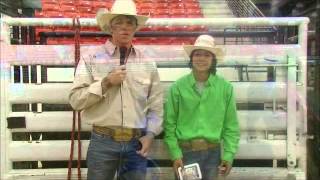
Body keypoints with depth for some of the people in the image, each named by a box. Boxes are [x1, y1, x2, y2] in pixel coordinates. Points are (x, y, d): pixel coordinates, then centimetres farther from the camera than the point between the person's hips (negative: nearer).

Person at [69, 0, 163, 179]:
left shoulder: (147, 63, 6)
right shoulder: (92, 56, -2)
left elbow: (156, 106, 9)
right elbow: (76, 100, -6)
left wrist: (150, 134, -2)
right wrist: (106, 83, -15)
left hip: (136, 143, 2)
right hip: (103, 141, -2)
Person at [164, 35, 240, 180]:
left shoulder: (225, 87, 1)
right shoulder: (178, 87, -3)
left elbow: (231, 125, 3)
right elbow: (169, 123, -1)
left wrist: (229, 155, -2)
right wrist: (175, 154, -7)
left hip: (213, 152, 2)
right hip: (185, 151, -1)